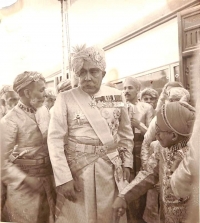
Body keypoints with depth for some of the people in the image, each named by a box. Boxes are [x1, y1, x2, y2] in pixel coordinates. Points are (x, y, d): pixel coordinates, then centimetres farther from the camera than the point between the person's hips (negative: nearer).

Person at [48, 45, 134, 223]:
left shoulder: (116, 96, 3)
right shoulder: (65, 99, -6)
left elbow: (126, 133, 12)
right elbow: (55, 139, -8)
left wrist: (127, 163, 8)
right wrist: (63, 178, -13)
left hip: (111, 169, 3)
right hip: (76, 170, -2)